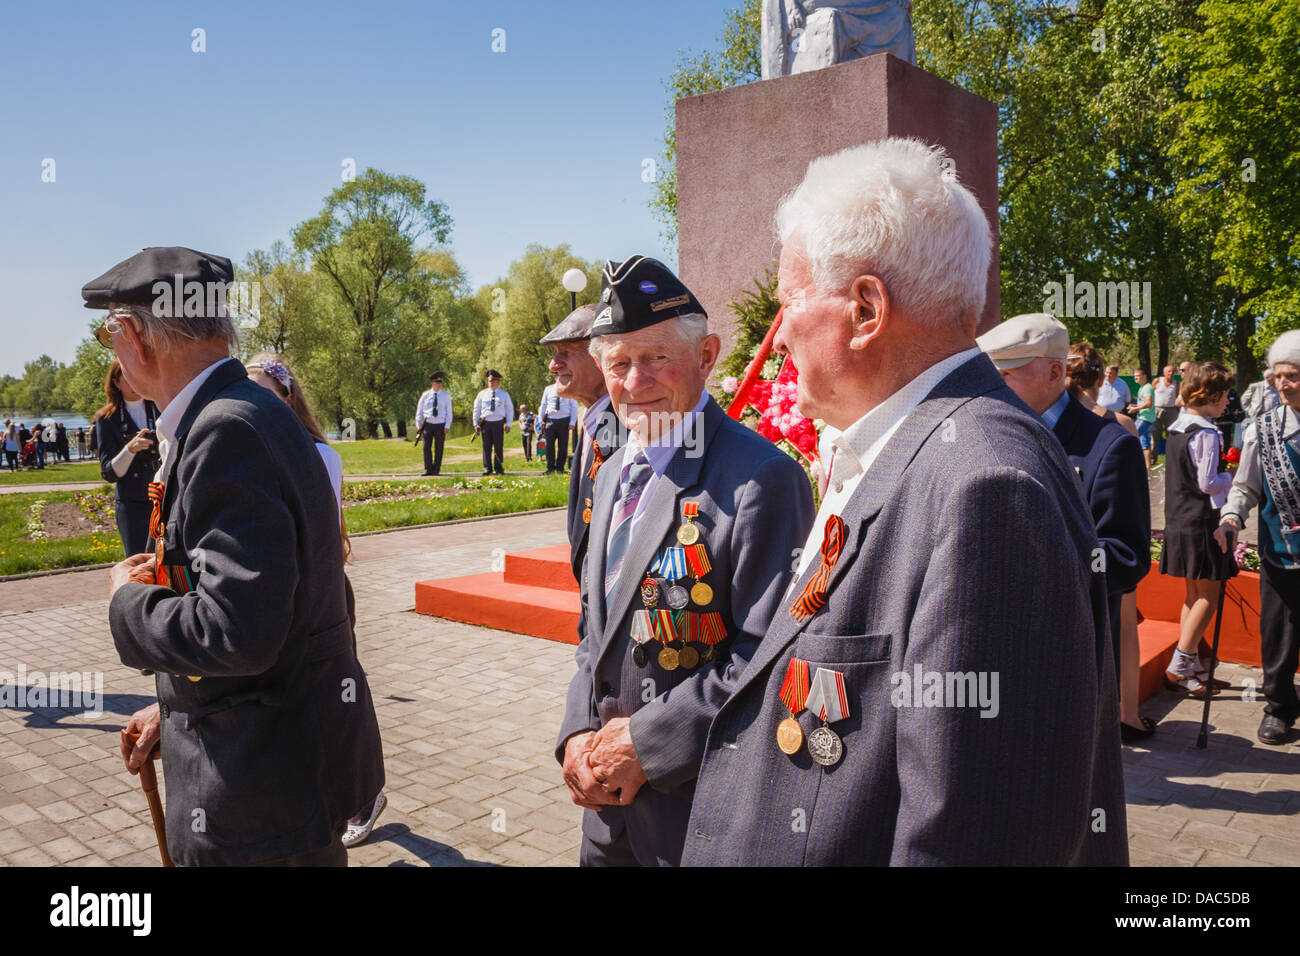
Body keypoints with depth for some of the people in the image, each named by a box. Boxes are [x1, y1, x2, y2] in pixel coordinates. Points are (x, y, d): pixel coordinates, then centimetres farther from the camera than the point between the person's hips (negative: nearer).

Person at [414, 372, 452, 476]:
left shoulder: (446, 396, 4)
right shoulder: (425, 395, 5)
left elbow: (449, 412, 4)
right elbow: (419, 411, 10)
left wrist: (447, 426, -5)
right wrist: (418, 425, 4)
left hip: (440, 425, 0)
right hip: (428, 424, 0)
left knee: (438, 449, 2)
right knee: (426, 448, -5)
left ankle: (436, 470, 11)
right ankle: (428, 469, 8)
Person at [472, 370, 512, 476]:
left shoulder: (504, 394, 9)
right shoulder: (482, 394, 10)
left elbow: (510, 410, 10)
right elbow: (476, 409, 14)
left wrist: (508, 424, 2)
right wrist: (476, 423, 6)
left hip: (498, 423, -1)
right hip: (486, 423, 1)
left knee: (499, 447, 0)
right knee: (487, 447, 1)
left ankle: (499, 468, 8)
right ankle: (487, 468, 8)